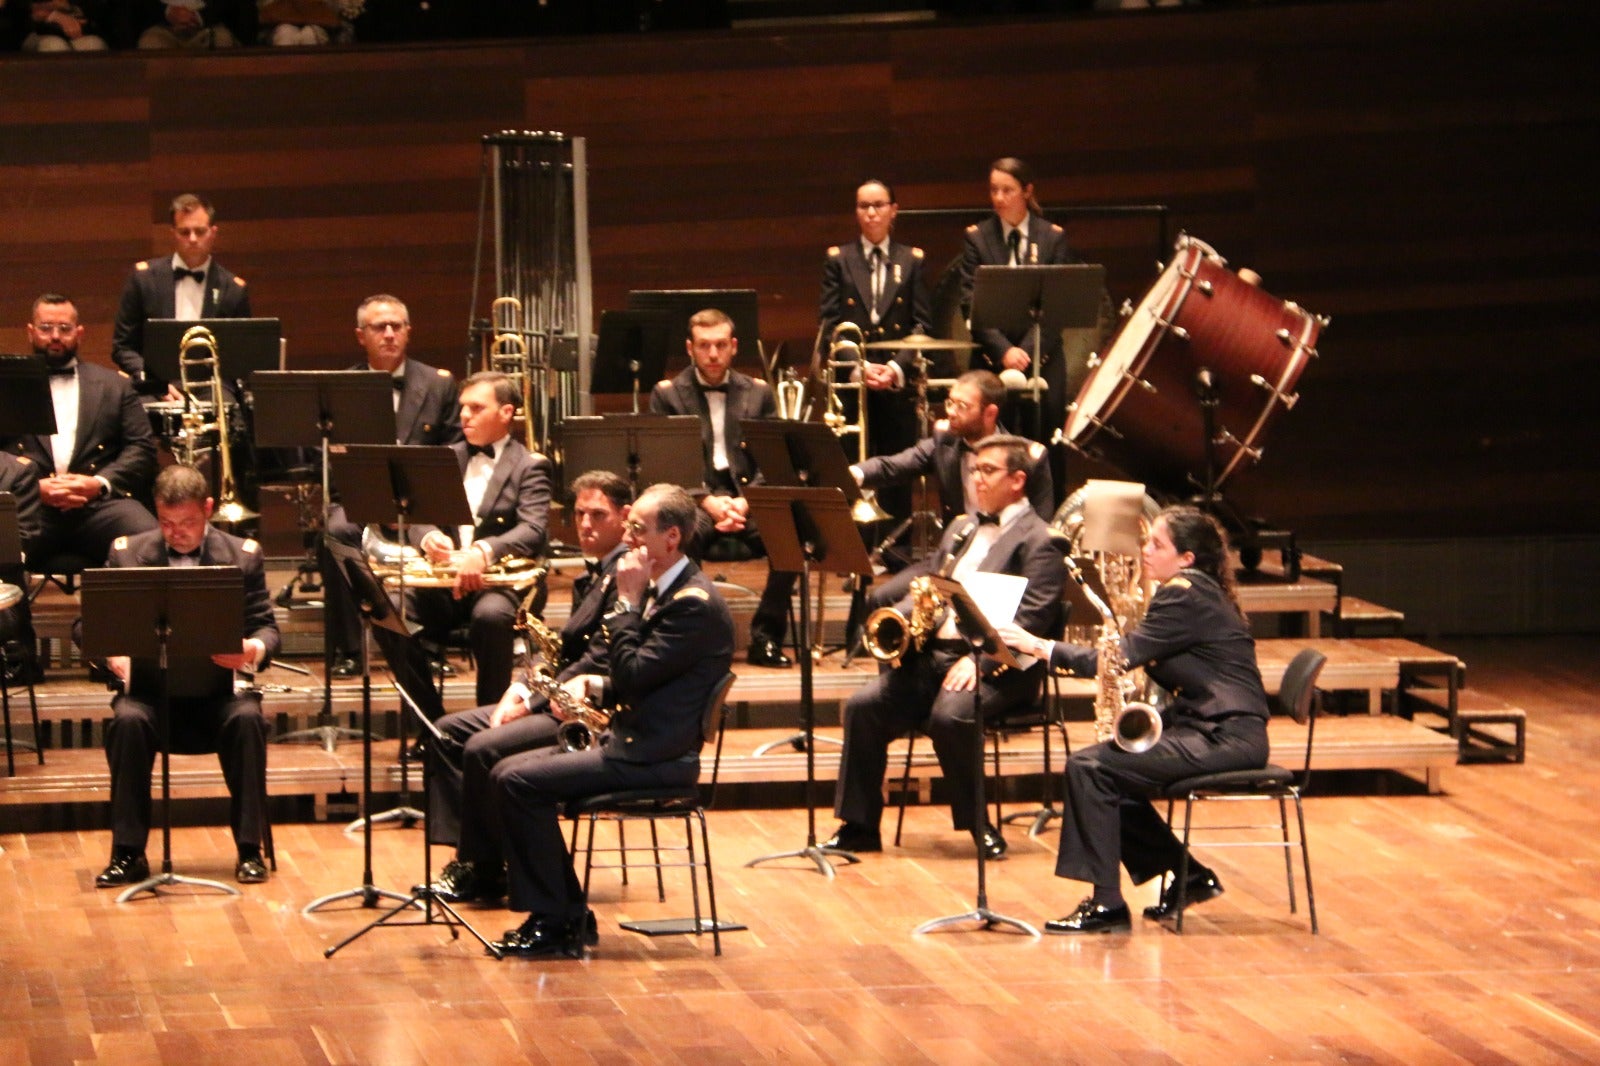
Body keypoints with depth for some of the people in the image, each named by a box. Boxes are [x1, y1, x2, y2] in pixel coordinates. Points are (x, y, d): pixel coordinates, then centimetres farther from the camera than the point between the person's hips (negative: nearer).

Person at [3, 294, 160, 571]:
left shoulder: (114, 385, 23)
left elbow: (143, 447, 13)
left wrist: (101, 483, -5)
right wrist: (34, 487, -9)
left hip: (98, 502, 2)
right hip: (29, 504, -2)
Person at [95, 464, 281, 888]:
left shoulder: (243, 555, 7)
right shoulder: (127, 554, 8)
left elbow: (264, 626, 3)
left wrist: (255, 648, -22)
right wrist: (113, 653, -18)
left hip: (219, 685, 0)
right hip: (149, 685, 0)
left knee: (247, 717, -32)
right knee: (128, 720, -32)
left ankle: (249, 850, -21)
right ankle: (128, 853, -22)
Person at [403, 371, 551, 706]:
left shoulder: (529, 466, 4)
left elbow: (533, 532, -12)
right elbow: (417, 517, 10)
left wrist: (485, 552, -32)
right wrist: (427, 537, -16)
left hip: (499, 581, -4)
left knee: (490, 615, -38)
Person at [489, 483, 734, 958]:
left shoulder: (695, 603, -17)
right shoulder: (660, 590, 15)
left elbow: (633, 674, -23)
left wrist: (627, 602, -15)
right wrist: (594, 685, 5)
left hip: (654, 757, -10)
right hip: (627, 739, 10)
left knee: (520, 782, -18)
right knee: (507, 772, 3)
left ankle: (553, 920, -9)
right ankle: (568, 915, 2)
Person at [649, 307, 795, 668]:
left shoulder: (758, 393, 16)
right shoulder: (667, 395, 10)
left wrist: (745, 502, -11)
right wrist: (708, 501, -16)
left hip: (748, 498, 2)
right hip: (692, 499, -2)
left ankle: (766, 635, -16)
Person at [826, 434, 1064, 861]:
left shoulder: (1038, 539, -2)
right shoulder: (962, 528, 23)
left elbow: (1031, 620, -13)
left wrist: (979, 660, -25)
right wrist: (901, 620, 1)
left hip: (997, 666, -7)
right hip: (933, 652, 7)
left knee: (949, 715, -35)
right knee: (863, 705, -14)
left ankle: (977, 823, -15)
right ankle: (858, 826, -8)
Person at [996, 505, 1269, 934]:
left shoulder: (1185, 596, -14)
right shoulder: (1197, 593, 17)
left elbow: (1119, 657, -16)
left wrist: (1040, 646, -11)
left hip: (1227, 738, -10)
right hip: (1208, 729, 10)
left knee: (1088, 767, -15)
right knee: (1113, 777, 15)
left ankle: (1107, 904, -13)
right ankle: (1190, 877, 19)